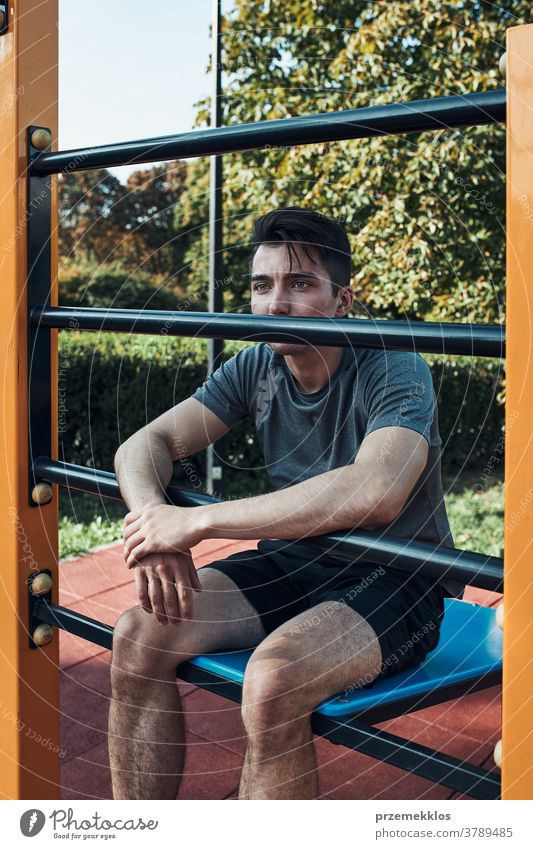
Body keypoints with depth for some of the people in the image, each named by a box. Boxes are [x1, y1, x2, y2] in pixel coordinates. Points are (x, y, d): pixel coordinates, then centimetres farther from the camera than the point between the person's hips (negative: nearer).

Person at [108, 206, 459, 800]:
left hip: (393, 581, -6)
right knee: (138, 636, -14)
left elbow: (375, 492, -37)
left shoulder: (394, 371, -17)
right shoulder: (255, 368, 1)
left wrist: (196, 520, -34)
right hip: (292, 563, 6)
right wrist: (155, 527, -26)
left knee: (274, 675, -34)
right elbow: (143, 445, -1)